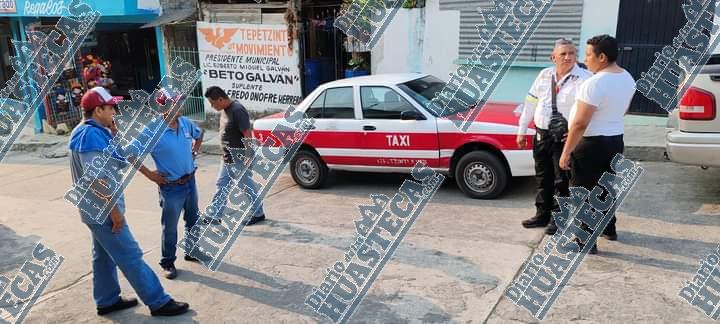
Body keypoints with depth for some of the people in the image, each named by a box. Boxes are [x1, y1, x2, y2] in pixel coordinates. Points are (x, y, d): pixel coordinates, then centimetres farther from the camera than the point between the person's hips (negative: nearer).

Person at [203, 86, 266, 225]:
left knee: (248, 187, 5)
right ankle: (214, 216, 23)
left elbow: (247, 135, -23)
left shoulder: (237, 111, -22)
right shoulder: (224, 111, 7)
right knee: (221, 186, 14)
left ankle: (258, 214, 21)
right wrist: (225, 154, 18)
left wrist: (247, 159, -23)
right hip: (227, 159, 9)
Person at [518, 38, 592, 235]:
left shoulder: (583, 78, -10)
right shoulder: (544, 75, 7)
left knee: (562, 180, 4)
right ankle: (542, 215, 29)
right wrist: (522, 131, 13)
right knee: (543, 178, 16)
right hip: (541, 135, 6)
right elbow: (530, 103, 12)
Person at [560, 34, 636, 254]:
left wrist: (566, 153, -21)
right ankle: (609, 229, 39)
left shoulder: (595, 83, -25)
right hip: (616, 140, 9)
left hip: (591, 144, -9)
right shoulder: (628, 79, 5)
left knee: (584, 192, 1)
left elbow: (580, 123, -26)